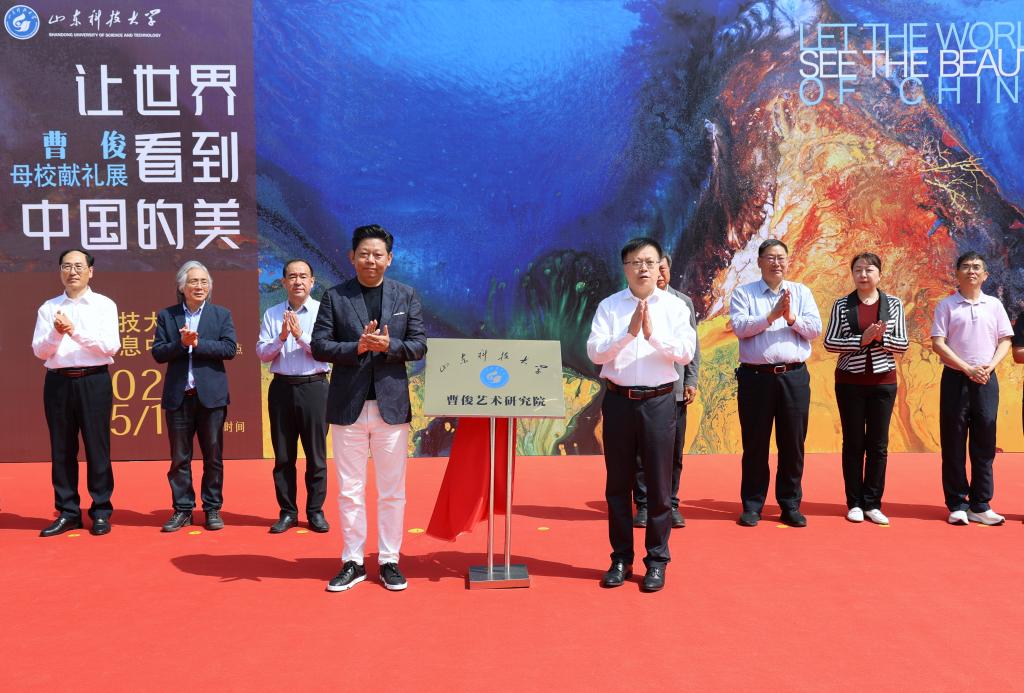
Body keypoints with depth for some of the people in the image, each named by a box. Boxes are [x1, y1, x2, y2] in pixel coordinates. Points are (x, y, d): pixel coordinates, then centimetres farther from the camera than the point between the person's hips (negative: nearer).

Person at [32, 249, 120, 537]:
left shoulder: (104, 305, 3)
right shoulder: (48, 308, 9)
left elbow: (111, 345, -8)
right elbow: (39, 350, 3)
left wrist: (75, 331, -17)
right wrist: (56, 333, -16)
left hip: (94, 381, -2)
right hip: (58, 382, 2)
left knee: (97, 447, 1)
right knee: (61, 449, 7)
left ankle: (101, 512, 10)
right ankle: (67, 512, 16)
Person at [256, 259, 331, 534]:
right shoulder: (272, 314, 8)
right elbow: (261, 353, 2)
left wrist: (301, 335, -19)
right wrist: (281, 338, -14)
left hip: (314, 386, -2)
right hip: (282, 388, 3)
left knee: (316, 454, 3)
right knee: (283, 455, 8)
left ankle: (315, 511, 13)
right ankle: (287, 512, 17)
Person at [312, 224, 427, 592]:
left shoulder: (406, 296, 6)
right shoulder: (335, 297, 3)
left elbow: (419, 344, 1)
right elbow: (319, 345, -2)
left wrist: (389, 346, -18)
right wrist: (357, 347, -17)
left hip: (391, 405, 1)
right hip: (349, 406, 0)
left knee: (392, 491, 7)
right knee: (350, 490, 7)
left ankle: (389, 561, 19)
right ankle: (352, 562, 18)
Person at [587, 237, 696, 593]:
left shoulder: (674, 306, 2)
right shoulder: (609, 306, 1)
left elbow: (686, 352, -7)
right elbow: (595, 352, -8)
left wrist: (653, 334, -20)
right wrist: (629, 332, -21)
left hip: (658, 402, 0)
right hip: (619, 400, 1)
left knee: (658, 484, 5)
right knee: (618, 483, 9)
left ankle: (657, 560, 18)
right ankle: (621, 558, 22)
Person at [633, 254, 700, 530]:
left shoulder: (683, 302, 10)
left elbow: (693, 344, 11)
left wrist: (691, 380, 4)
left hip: (675, 387, 2)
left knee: (673, 450, 7)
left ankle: (671, 504, 17)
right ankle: (643, 505, 14)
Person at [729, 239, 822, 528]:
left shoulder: (801, 292, 12)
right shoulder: (743, 293, 5)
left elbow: (815, 329, 1)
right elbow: (740, 327, -10)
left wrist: (791, 318, -15)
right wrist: (771, 315, -18)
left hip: (794, 376, 2)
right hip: (756, 376, -2)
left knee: (793, 442, 6)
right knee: (755, 442, 4)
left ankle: (790, 505, 17)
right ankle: (752, 506, 14)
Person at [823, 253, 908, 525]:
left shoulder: (894, 304, 5)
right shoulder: (842, 305, 2)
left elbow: (903, 344, 2)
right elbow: (829, 342, -4)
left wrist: (881, 339, -16)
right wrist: (861, 340, -16)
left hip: (883, 381, 1)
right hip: (850, 381, -1)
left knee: (878, 444, 3)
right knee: (853, 443, 4)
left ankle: (872, 503, 11)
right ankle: (854, 503, 12)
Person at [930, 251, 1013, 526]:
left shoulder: (994, 305, 9)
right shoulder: (947, 305, 1)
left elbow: (1005, 341, 9)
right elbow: (937, 344, -5)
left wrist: (990, 365, -9)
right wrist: (968, 369, -13)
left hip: (986, 380, 2)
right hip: (955, 379, -2)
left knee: (984, 444, 3)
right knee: (954, 444, 0)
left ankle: (980, 506, 11)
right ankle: (957, 505, 7)